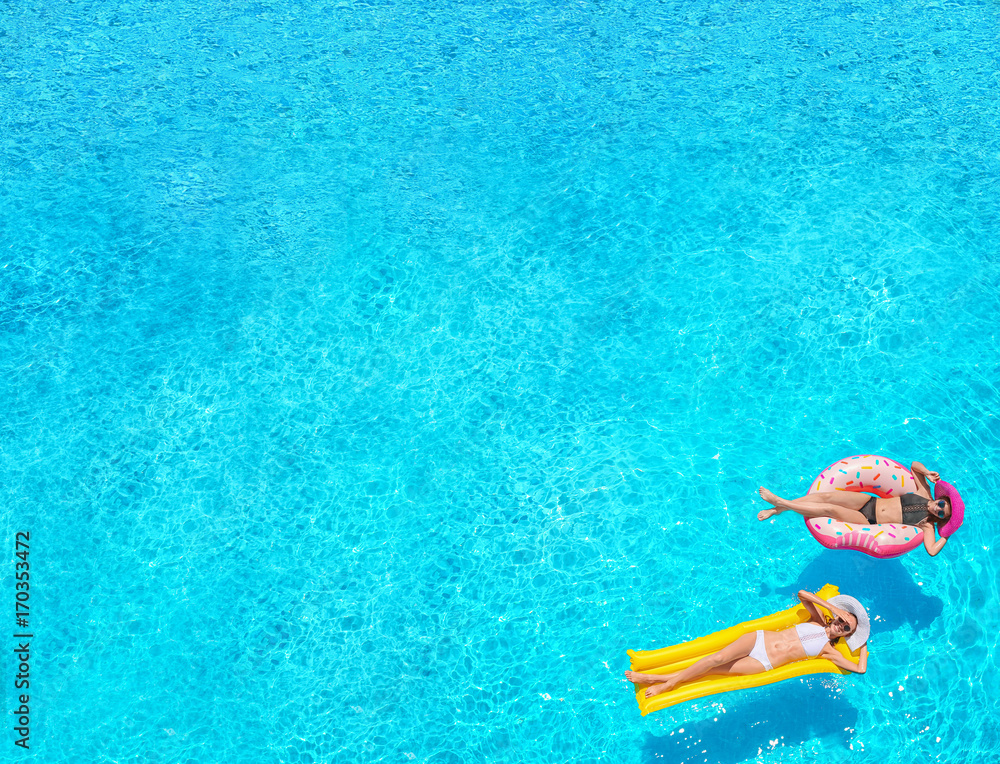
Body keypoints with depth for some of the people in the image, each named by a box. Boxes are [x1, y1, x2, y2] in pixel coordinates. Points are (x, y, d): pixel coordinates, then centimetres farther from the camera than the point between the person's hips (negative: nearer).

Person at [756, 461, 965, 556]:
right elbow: (914, 465, 10)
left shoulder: (927, 525, -9)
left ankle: (779, 502, -14)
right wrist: (927, 473, -7)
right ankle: (778, 507, -6)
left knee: (830, 509, -23)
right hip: (868, 501, 5)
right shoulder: (924, 494, 4)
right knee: (826, 496, -15)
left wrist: (946, 536, -18)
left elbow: (932, 550, -24)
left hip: (869, 522, -5)